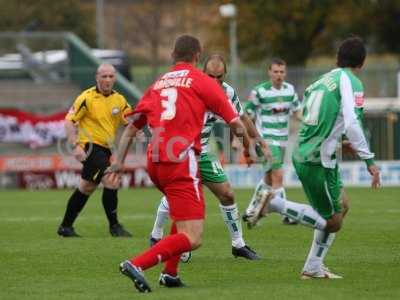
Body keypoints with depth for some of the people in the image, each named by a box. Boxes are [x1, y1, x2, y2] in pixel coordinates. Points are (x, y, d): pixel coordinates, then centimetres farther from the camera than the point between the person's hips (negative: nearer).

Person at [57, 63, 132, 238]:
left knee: (86, 188, 15)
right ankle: (114, 226, -10)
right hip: (91, 146, -7)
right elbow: (69, 121, -11)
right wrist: (76, 146, -21)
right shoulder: (87, 98, -10)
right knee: (112, 182, -19)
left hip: (105, 148, 7)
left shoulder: (119, 100, 7)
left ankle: (66, 227, 25)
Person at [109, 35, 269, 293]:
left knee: (183, 212, 33)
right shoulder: (202, 81, 3)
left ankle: (170, 273, 24)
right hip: (182, 163, -7)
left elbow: (132, 126, 17)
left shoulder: (158, 84, 19)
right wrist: (248, 148, 20)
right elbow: (235, 123, 2)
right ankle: (137, 264, -27)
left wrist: (119, 161, 15)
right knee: (192, 239, -9)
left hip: (154, 162, 7)